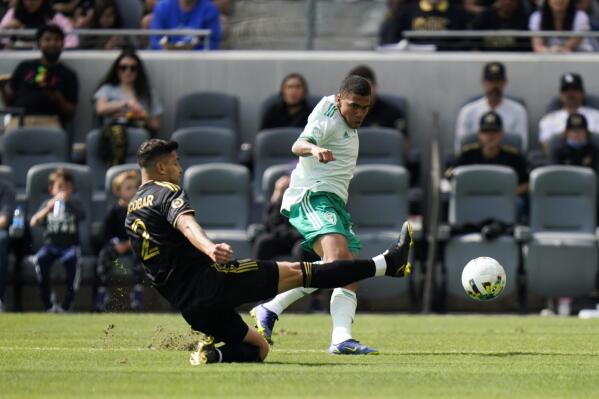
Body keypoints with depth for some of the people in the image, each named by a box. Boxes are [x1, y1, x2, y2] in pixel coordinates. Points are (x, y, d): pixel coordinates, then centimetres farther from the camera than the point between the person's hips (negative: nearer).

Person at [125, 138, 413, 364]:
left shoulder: (131, 212, 23)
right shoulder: (166, 192, -5)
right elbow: (186, 225, -29)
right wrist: (210, 249, -50)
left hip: (187, 306, 9)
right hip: (208, 278, -9)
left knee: (258, 348, 18)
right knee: (298, 272, -5)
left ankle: (212, 352, -7)